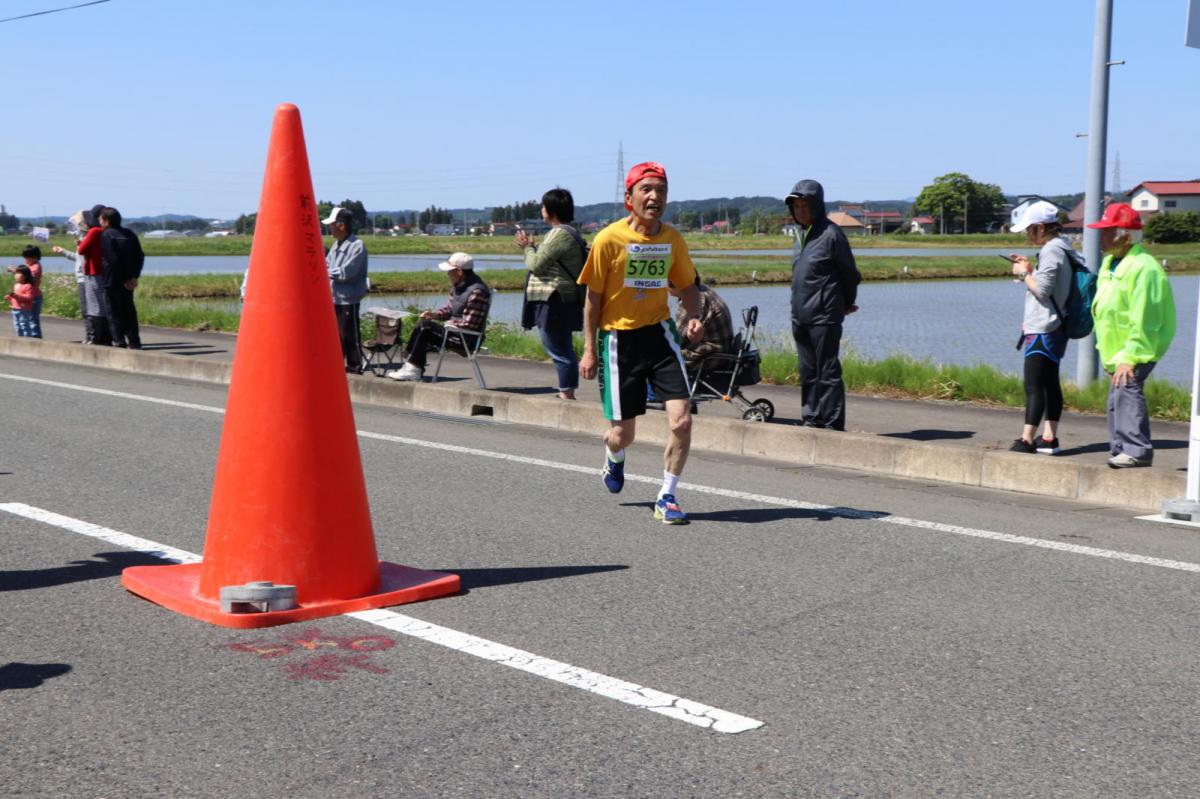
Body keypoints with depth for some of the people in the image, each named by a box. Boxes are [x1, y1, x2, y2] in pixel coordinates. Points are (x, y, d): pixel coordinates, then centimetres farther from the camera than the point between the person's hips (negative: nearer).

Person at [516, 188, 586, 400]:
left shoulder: (560, 234, -16)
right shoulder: (567, 232, 18)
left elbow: (536, 264, -16)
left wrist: (527, 248, 2)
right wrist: (532, 247, 16)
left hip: (554, 302, -11)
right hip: (561, 301, 11)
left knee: (560, 351, -8)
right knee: (563, 349, 14)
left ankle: (567, 394, -6)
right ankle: (566, 394, 20)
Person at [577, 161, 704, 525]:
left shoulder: (672, 239, 0)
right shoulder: (609, 239, -11)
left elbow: (687, 284, 15)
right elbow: (593, 297, -5)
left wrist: (695, 317, -6)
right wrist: (589, 351, -5)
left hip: (659, 332, 3)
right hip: (619, 337, -3)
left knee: (682, 420, -11)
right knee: (623, 434, 5)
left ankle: (666, 498, 7)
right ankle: (614, 456, 44)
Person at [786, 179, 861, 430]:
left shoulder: (831, 234, -10)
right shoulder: (801, 233, 14)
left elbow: (850, 273, -3)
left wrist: (846, 304, 8)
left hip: (824, 317, -8)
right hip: (800, 316, 8)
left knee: (828, 371, -5)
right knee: (808, 372, 12)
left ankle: (832, 423, -2)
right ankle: (811, 418, 19)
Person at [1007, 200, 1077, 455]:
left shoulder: (1051, 251, -16)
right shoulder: (1060, 248, 15)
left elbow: (1041, 290, -21)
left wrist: (1024, 273, -7)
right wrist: (1030, 269, 11)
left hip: (1043, 330, -11)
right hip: (1053, 328, 11)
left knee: (1034, 386, -11)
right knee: (1050, 384, 12)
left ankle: (1027, 440, -12)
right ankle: (1049, 438, 17)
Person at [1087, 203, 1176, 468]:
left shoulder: (1143, 268, -20)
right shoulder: (1110, 263, 12)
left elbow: (1144, 322, -24)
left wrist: (1130, 357, -25)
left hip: (1137, 349, -10)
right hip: (1115, 350, 10)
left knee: (1127, 389, -23)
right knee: (1116, 398, 13)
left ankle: (1137, 450, -23)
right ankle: (1120, 449, 23)